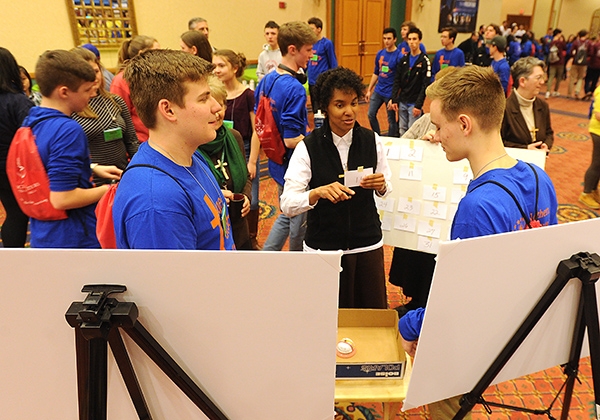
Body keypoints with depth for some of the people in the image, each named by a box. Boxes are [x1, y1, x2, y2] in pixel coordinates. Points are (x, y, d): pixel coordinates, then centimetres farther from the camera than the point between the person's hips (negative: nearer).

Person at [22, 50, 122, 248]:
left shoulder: (31, 121, 4)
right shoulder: (68, 130, -25)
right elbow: (62, 198, -28)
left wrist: (93, 168, 11)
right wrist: (106, 190, -15)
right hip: (75, 238, -9)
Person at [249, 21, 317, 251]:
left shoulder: (266, 80, 2)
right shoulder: (295, 89, -24)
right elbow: (292, 140, -26)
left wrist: (252, 161, 11)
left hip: (277, 163, 8)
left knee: (287, 215, 25)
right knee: (300, 223, 13)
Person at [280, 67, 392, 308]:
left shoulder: (372, 141, -2)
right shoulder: (308, 147, -11)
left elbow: (386, 190, 9)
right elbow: (287, 205, -16)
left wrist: (381, 185, -14)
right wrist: (318, 192, -34)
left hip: (369, 244, 3)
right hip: (324, 248, -2)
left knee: (375, 315, 13)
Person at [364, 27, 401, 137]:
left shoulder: (399, 56, -12)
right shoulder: (380, 53, 5)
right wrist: (369, 90, 13)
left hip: (391, 94, -6)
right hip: (378, 91, 6)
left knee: (391, 120, 6)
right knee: (371, 114, 9)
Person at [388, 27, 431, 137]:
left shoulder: (425, 60, -7)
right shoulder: (403, 59, 8)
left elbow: (425, 86, -11)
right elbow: (397, 81, 7)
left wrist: (418, 105, -16)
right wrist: (394, 100, -2)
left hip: (414, 103, -5)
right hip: (402, 102, 5)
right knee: (402, 131, 10)